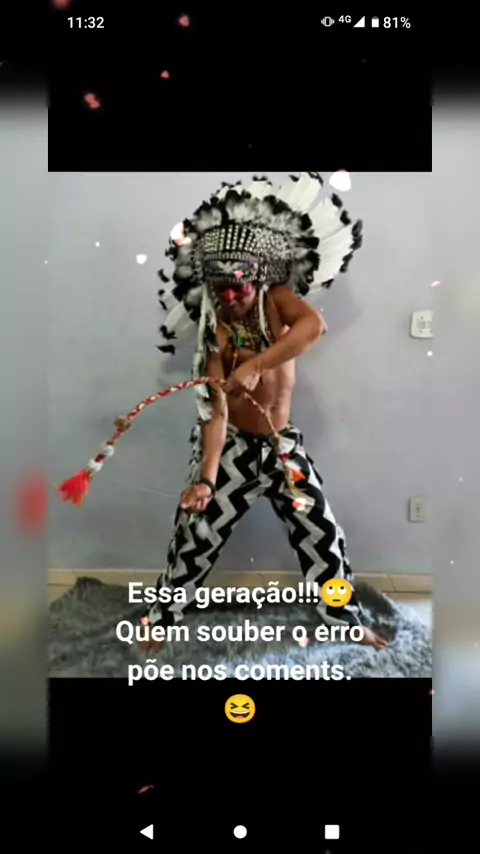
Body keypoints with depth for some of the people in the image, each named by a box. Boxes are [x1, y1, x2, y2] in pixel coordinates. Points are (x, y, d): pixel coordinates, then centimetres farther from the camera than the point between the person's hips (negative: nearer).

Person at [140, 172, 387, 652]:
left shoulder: (277, 299, -8)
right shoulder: (215, 334, -13)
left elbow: (314, 325, -33)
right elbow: (215, 411, -23)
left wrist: (255, 365, -42)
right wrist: (206, 478, -35)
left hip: (283, 444, 2)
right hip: (232, 446, -2)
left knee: (323, 534, 7)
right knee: (195, 532, 1)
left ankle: (345, 621, 28)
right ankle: (161, 618, 23)